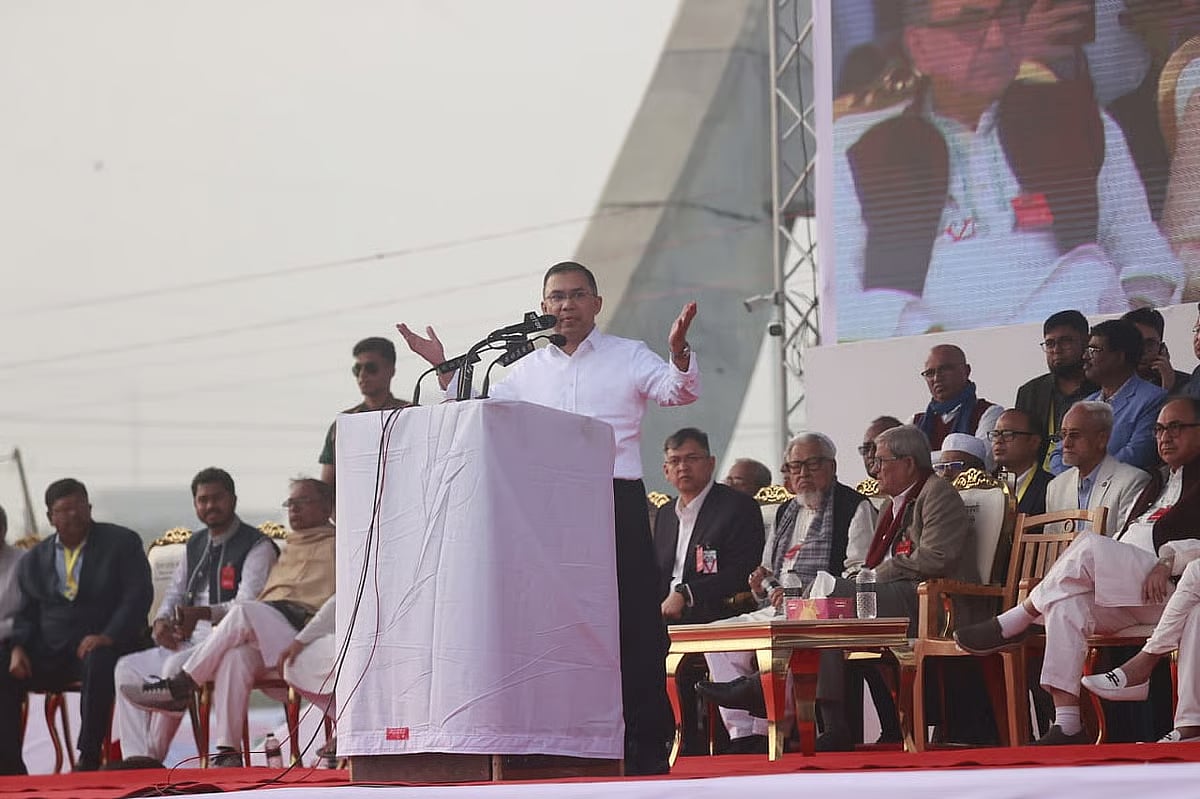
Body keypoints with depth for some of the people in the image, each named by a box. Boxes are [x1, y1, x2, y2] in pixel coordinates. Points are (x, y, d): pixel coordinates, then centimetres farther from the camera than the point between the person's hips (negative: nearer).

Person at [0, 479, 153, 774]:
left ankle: (88, 758, -32)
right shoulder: (34, 560, 16)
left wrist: (108, 637, -22)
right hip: (48, 651, 4)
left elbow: (138, 595, -7)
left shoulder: (122, 543, 3)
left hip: (100, 643, -4)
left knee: (98, 662, -39)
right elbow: (27, 614, 17)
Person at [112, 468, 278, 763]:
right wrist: (161, 621, -2)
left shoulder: (257, 547, -6)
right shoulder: (196, 544, 20)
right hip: (188, 644, 8)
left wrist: (201, 613, -35)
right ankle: (135, 758, -17)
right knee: (128, 668, -8)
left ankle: (154, 755, -23)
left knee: (176, 666, -33)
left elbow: (248, 604, -19)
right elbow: (175, 592, 22)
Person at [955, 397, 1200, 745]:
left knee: (1090, 547, -30)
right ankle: (1067, 726, -35)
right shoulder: (1155, 487, 33)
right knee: (1064, 605, -25)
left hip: (1169, 590, -7)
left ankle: (1010, 625, -18)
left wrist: (1168, 562, -22)